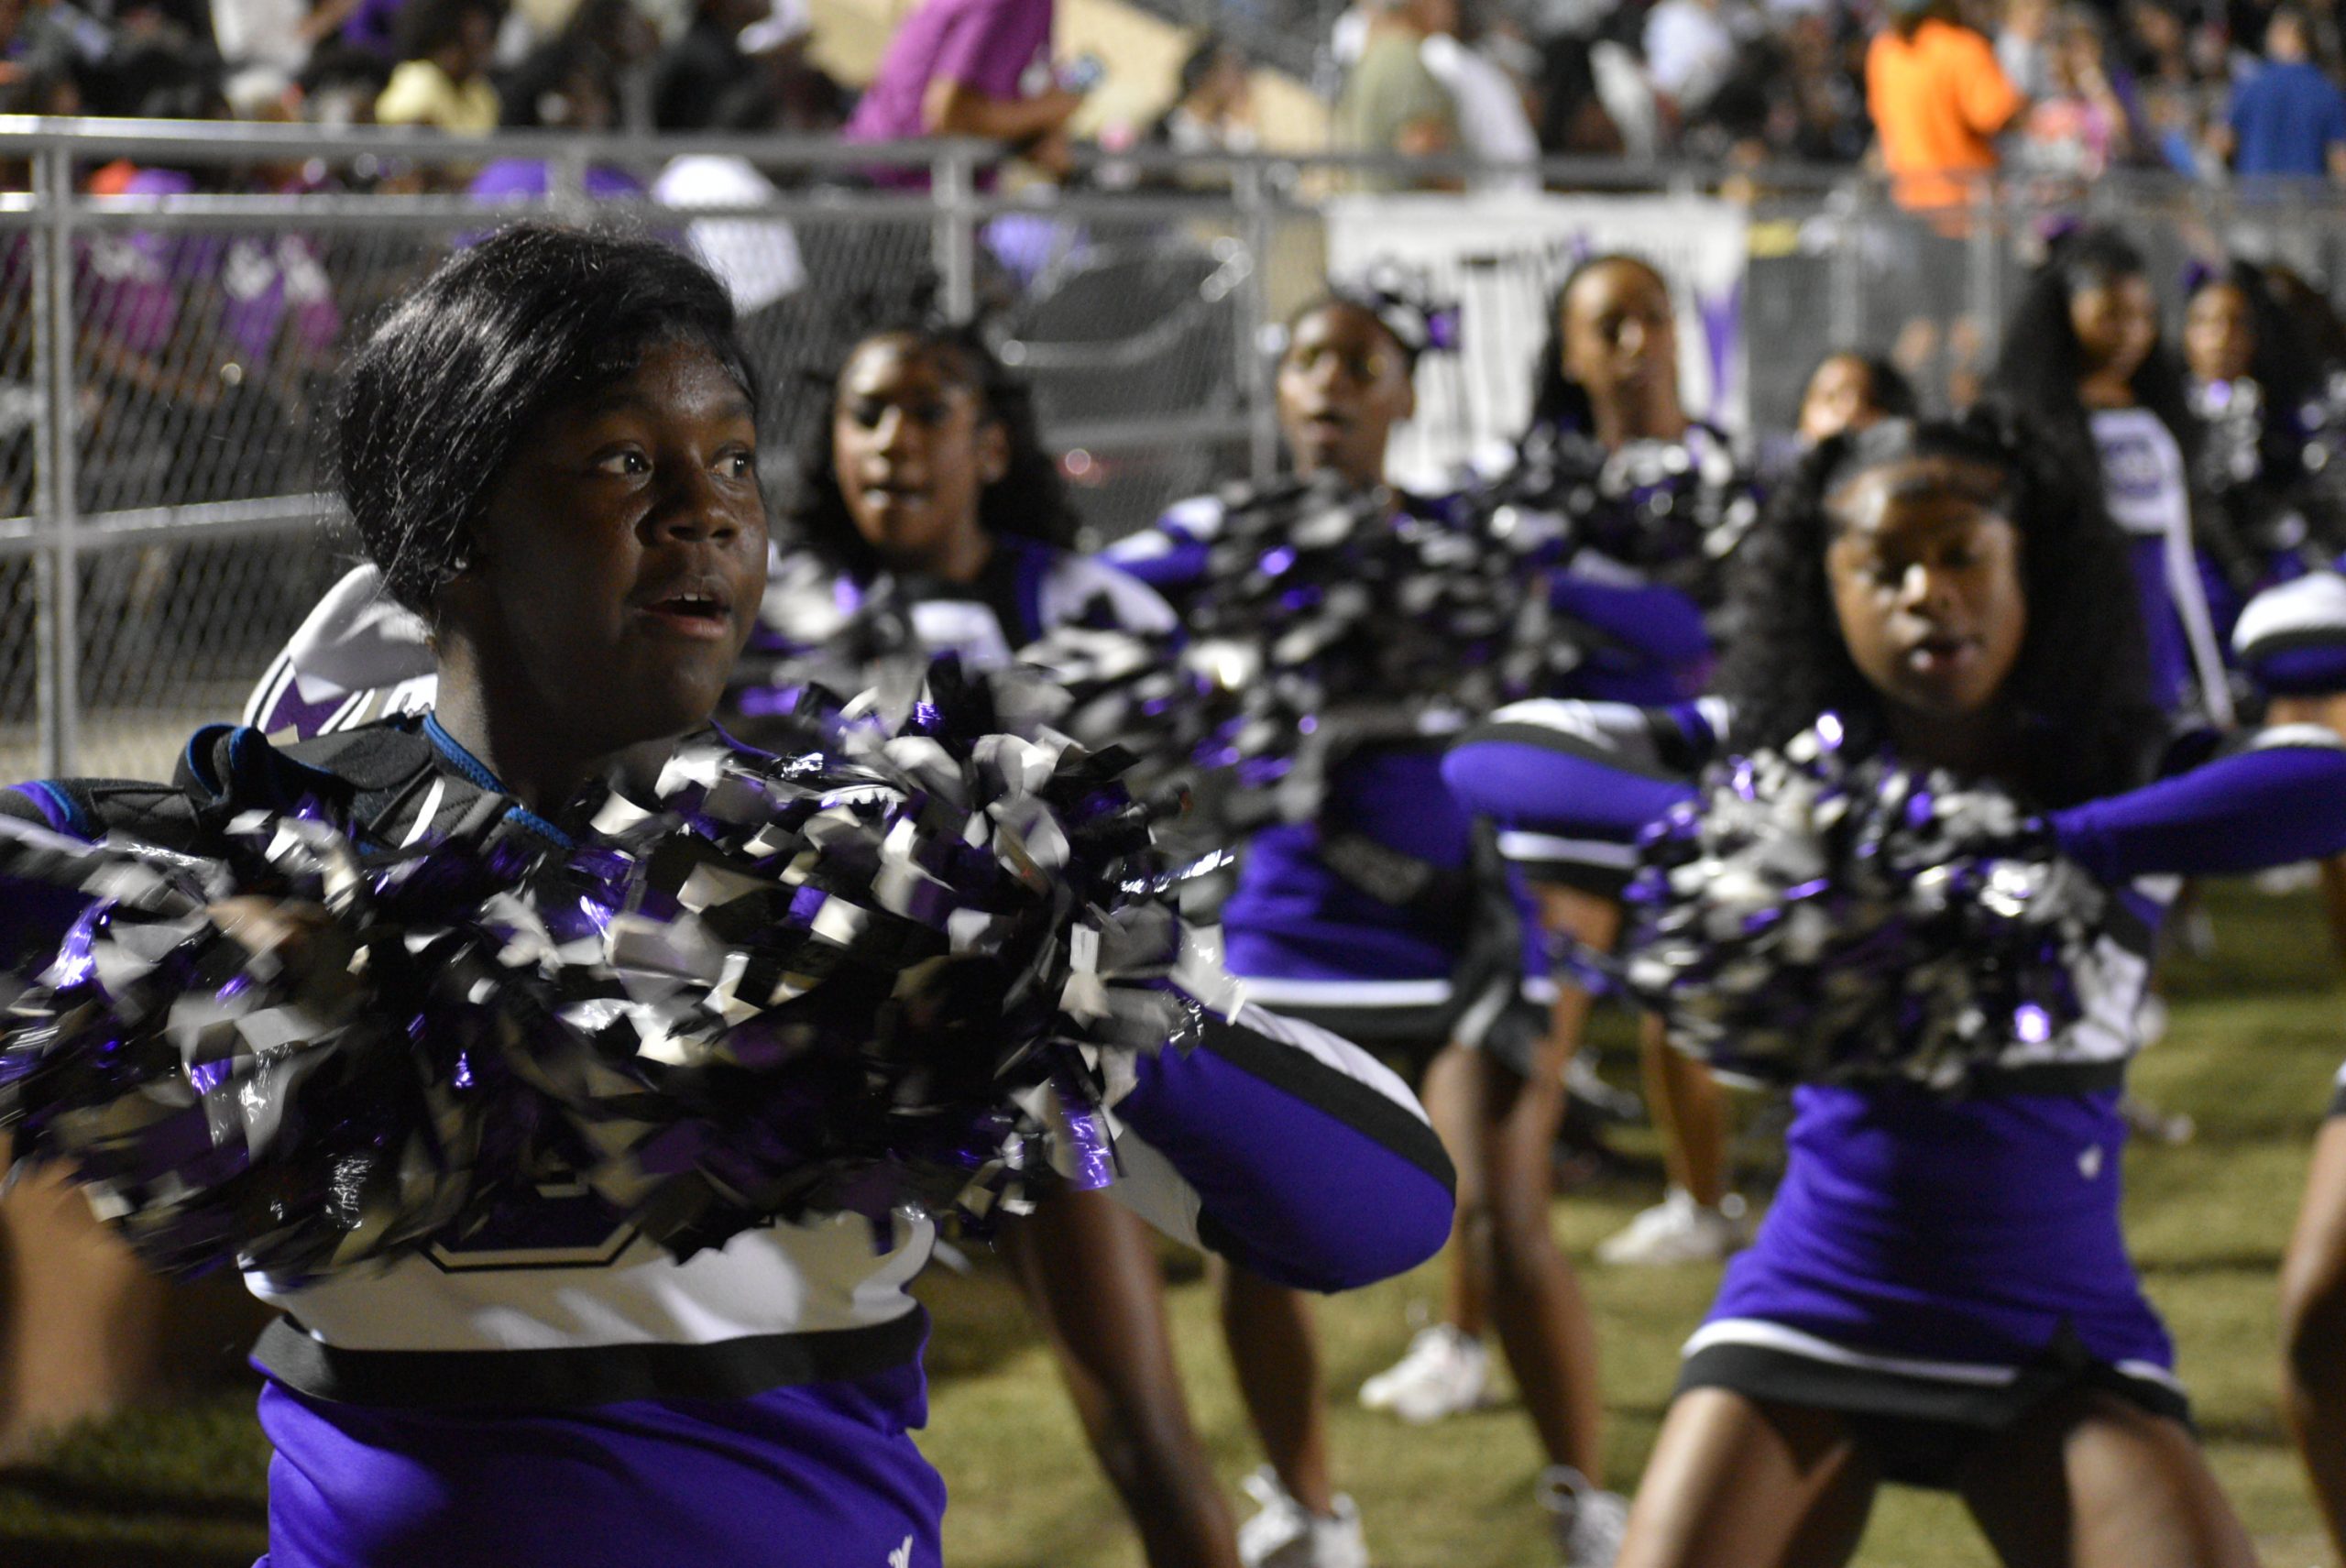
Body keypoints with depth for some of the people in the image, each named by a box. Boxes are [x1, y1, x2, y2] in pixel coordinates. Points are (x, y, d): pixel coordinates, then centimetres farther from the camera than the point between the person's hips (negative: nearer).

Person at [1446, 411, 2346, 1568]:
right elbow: (1489, 758, -8)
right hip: (1812, 1311, 1)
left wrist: (2035, 844, -33)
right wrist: (1708, 821, -25)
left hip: (2055, 1336, -1)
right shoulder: (1777, 752, 1)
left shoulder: (2123, 771, -3)